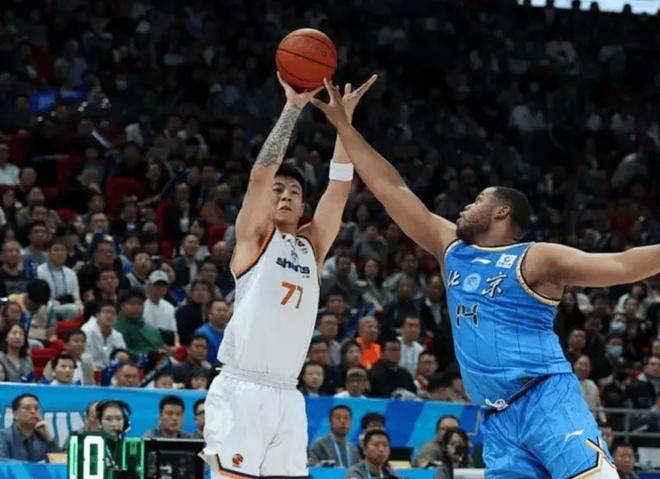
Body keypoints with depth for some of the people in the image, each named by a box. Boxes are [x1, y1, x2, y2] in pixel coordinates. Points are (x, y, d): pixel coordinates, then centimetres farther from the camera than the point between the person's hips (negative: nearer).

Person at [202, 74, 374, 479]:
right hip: (240, 390, -6)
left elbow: (339, 188, 9)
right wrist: (294, 108, -8)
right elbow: (262, 173, -8)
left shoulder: (312, 245, 18)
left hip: (287, 396, 6)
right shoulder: (254, 236, 5)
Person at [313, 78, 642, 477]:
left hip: (547, 400, -6)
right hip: (499, 420, 6)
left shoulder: (535, 259, 1)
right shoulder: (453, 250, 19)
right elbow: (390, 189, 21)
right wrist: (343, 125, 22)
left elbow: (620, 266, -7)